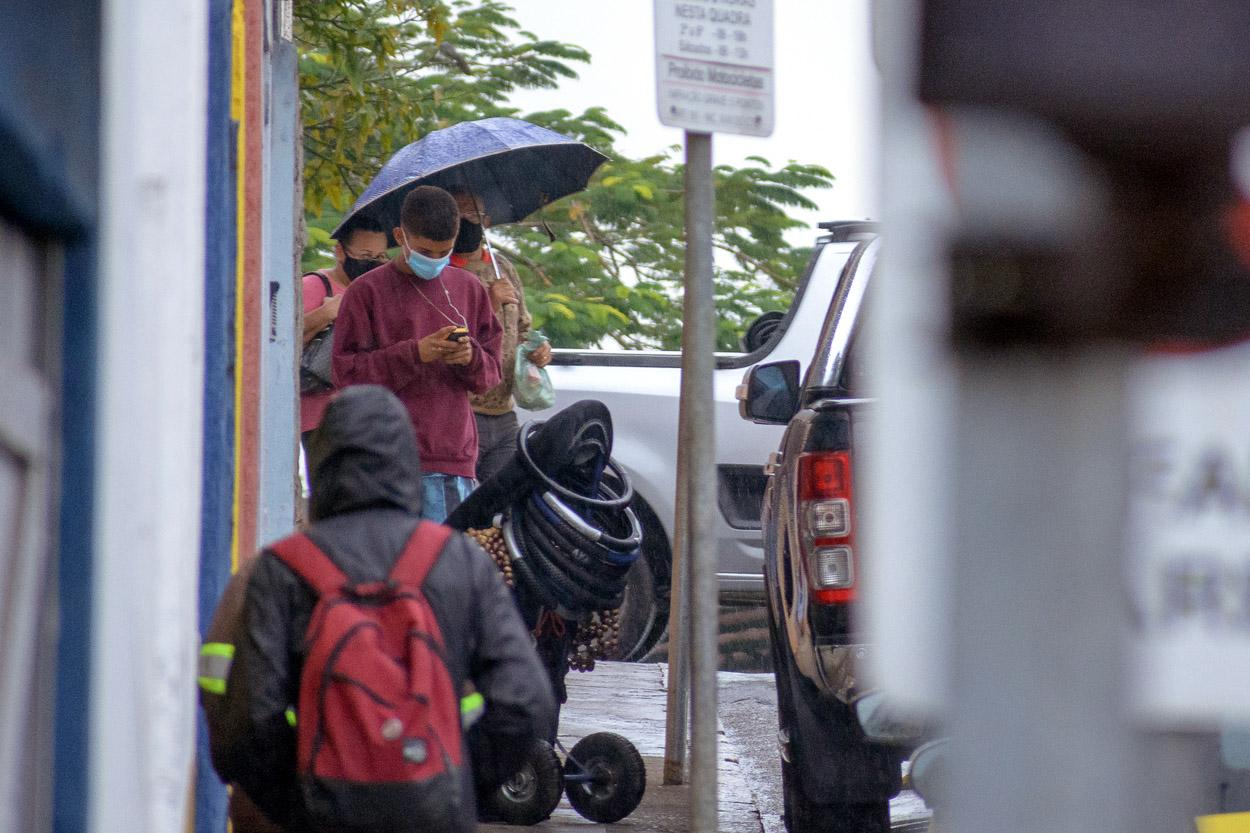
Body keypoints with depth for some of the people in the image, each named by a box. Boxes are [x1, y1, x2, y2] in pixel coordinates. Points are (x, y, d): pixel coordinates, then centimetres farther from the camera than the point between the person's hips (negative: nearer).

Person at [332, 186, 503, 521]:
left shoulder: (469, 289, 15)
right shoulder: (367, 292, 1)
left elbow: (491, 371, 18)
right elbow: (347, 373, -4)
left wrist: (470, 358, -6)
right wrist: (415, 354, -15)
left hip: (456, 455, 4)